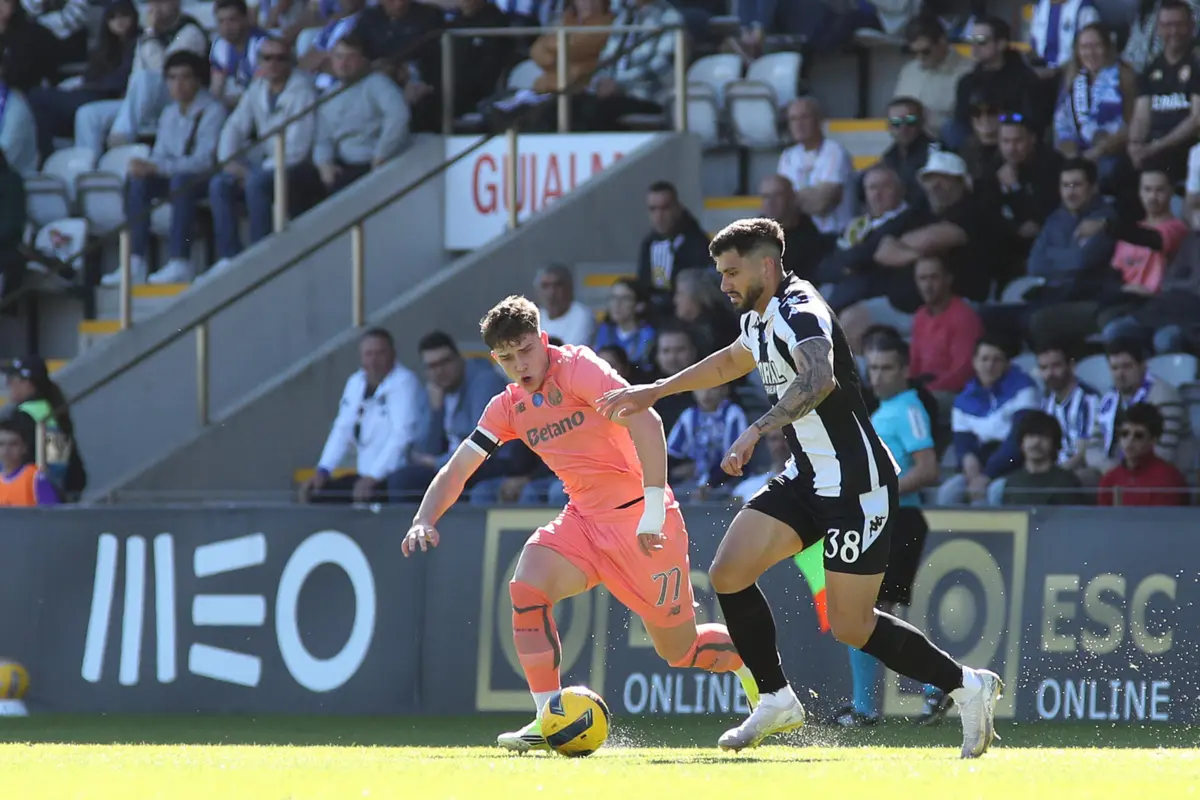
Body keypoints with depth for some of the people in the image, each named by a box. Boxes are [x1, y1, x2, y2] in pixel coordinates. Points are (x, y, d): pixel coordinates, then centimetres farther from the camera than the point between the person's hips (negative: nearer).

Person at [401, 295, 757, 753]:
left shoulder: (577, 367, -16)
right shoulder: (508, 407, 5)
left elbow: (645, 421, -26)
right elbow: (458, 468, 10)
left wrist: (654, 507, -31)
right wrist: (424, 521, -9)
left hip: (641, 521, -6)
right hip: (584, 519, 6)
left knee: (679, 649, -1)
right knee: (527, 586, -21)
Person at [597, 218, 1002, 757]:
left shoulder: (801, 314, -20)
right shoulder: (758, 320, 10)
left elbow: (818, 379, -42)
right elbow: (732, 361, 35)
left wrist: (758, 430, -54)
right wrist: (655, 391, 37)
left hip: (857, 484, -9)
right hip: (808, 479, 9)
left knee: (850, 626, -8)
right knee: (728, 574, -3)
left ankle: (966, 686, 8)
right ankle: (776, 700, 7)